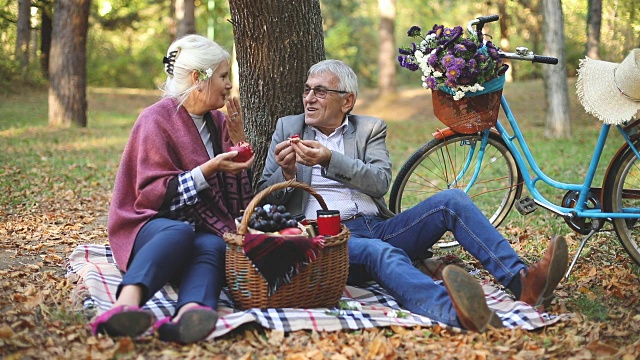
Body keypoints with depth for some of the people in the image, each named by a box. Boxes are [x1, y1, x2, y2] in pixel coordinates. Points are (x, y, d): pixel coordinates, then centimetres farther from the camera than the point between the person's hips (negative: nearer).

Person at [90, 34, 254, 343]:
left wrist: (237, 141, 7)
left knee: (214, 246, -33)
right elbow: (153, 194, -10)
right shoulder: (157, 120, -3)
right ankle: (126, 305, -63)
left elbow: (242, 196, 19)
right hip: (153, 224, -4)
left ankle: (187, 317, -64)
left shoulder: (218, 122, 17)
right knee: (180, 233, -39)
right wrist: (209, 169, -18)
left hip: (205, 229, 4)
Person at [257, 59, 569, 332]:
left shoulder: (370, 128, 16)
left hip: (377, 227, 4)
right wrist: (286, 173, -10)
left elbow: (381, 182, -3)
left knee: (451, 200, -18)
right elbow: (265, 197, 13)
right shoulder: (288, 128, 16)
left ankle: (522, 281, -30)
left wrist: (329, 159, -16)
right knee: (382, 252, -38)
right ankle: (456, 314, -68)